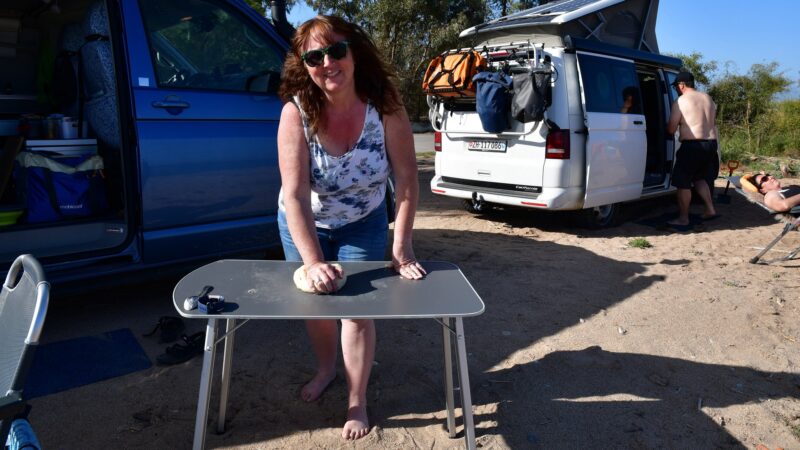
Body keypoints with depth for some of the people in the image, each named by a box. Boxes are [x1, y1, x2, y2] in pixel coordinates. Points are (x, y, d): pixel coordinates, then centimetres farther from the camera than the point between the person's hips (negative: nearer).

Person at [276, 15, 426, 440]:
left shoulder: (384, 106, -24)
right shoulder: (296, 112, -26)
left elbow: (406, 177, -21)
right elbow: (294, 194, -30)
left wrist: (400, 247, -24)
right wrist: (313, 261, -37)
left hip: (363, 223, 0)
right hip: (304, 225, 1)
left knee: (358, 307, -1)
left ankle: (357, 402, 21)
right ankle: (326, 367, 47)